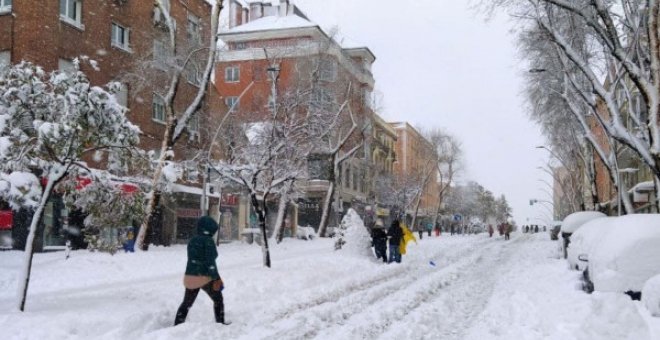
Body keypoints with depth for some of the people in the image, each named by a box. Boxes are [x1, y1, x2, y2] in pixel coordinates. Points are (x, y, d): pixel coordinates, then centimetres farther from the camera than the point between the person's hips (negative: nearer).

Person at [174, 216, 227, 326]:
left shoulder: (192, 241, 10)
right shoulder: (208, 240, -11)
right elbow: (210, 261, -18)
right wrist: (216, 278, -17)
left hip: (190, 277, 6)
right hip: (205, 277, -6)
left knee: (187, 303, 20)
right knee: (218, 300, 14)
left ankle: (177, 325, 17)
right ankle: (220, 323, 14)